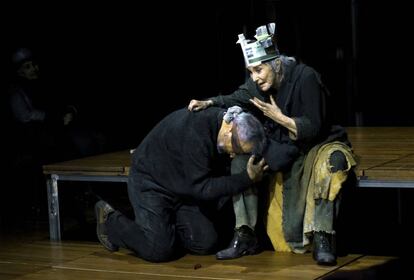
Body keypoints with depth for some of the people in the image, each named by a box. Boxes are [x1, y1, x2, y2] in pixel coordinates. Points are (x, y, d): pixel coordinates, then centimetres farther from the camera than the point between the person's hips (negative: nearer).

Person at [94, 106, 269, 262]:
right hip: (151, 182, -8)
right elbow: (201, 188, -30)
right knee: (160, 250, -18)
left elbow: (216, 171, 6)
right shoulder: (195, 132, -34)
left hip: (182, 187, 8)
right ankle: (111, 221, 6)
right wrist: (247, 178, -31)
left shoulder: (219, 120, -9)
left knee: (206, 243, -3)